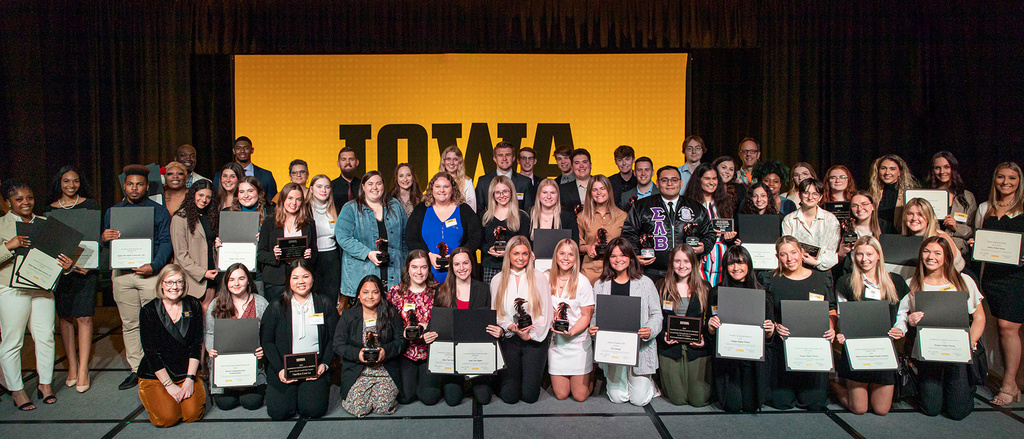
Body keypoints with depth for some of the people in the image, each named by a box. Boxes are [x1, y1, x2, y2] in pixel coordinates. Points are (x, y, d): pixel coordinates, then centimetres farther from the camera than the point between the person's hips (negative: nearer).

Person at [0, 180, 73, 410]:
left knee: (45, 337, 6)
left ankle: (45, 384, 20)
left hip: (43, 288, 4)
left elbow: (55, 253, 16)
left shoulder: (44, 223, 11)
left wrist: (66, 265, -4)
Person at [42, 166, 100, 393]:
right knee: (65, 317, 6)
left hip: (86, 266, -2)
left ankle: (83, 370, -3)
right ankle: (72, 367, 15)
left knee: (84, 316, -7)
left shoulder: (90, 205, 5)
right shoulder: (49, 210, 10)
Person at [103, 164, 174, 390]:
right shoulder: (112, 212, 14)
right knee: (129, 323, 8)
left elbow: (166, 242, -2)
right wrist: (104, 238, -9)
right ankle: (136, 369, 16)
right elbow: (104, 241, 15)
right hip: (122, 273, 3)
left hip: (150, 272, -3)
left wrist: (154, 265, -16)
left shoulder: (159, 211, 5)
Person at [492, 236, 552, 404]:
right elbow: (495, 314, 6)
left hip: (535, 339, -1)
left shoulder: (539, 278, 2)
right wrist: (510, 327, -13)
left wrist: (530, 335, -12)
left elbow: (546, 314, -1)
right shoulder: (497, 280, 6)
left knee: (530, 395, -5)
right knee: (510, 396, -6)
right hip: (508, 339, 1)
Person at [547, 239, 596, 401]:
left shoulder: (582, 281, -8)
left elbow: (586, 316, -6)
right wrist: (551, 324, -12)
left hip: (578, 341, -2)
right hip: (555, 340, 3)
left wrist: (571, 332, -23)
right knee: (561, 395, 4)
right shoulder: (547, 278, 0)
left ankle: (591, 374, 32)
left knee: (580, 396, 1)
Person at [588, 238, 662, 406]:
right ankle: (611, 380, 32)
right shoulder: (600, 285, 5)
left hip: (640, 347, -1)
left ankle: (648, 380, 31)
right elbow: (593, 314, 8)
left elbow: (656, 314, 2)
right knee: (618, 397, -2)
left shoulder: (645, 283, 1)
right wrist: (592, 329, -14)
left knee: (639, 400, -2)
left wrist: (650, 330, -19)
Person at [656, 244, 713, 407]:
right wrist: (663, 336, -10)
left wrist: (705, 339, -10)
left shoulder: (705, 288, 5)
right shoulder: (662, 287, 5)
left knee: (699, 400, -2)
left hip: (698, 349, 0)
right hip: (670, 349, 0)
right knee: (678, 399, -2)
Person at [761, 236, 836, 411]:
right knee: (782, 402, -5)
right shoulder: (771, 281, 3)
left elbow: (831, 311, 13)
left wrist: (831, 328, -7)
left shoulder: (821, 279, 8)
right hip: (781, 348, -1)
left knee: (815, 403, 0)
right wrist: (775, 326, -15)